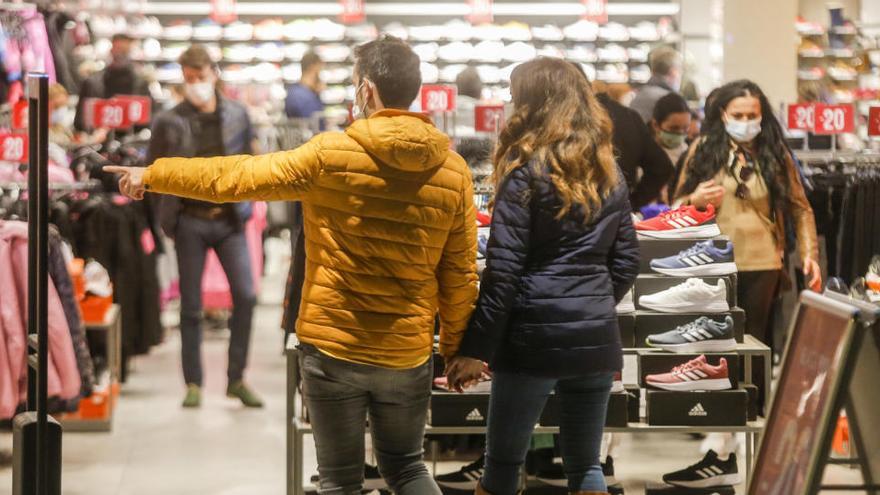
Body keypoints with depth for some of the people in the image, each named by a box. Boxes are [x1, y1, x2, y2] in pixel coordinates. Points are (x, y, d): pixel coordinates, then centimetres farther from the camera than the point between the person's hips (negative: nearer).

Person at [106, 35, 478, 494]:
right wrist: (456, 350, 15)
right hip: (407, 353, 3)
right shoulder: (454, 171, -3)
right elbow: (460, 275, 2)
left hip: (333, 345, -3)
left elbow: (233, 177, -4)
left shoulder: (331, 155, -12)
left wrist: (152, 174, 9)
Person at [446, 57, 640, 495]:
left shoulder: (526, 171, -7)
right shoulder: (609, 173, 11)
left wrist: (475, 348, -10)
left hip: (534, 337, -5)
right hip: (596, 339, 5)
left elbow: (502, 269, -11)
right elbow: (626, 262, 14)